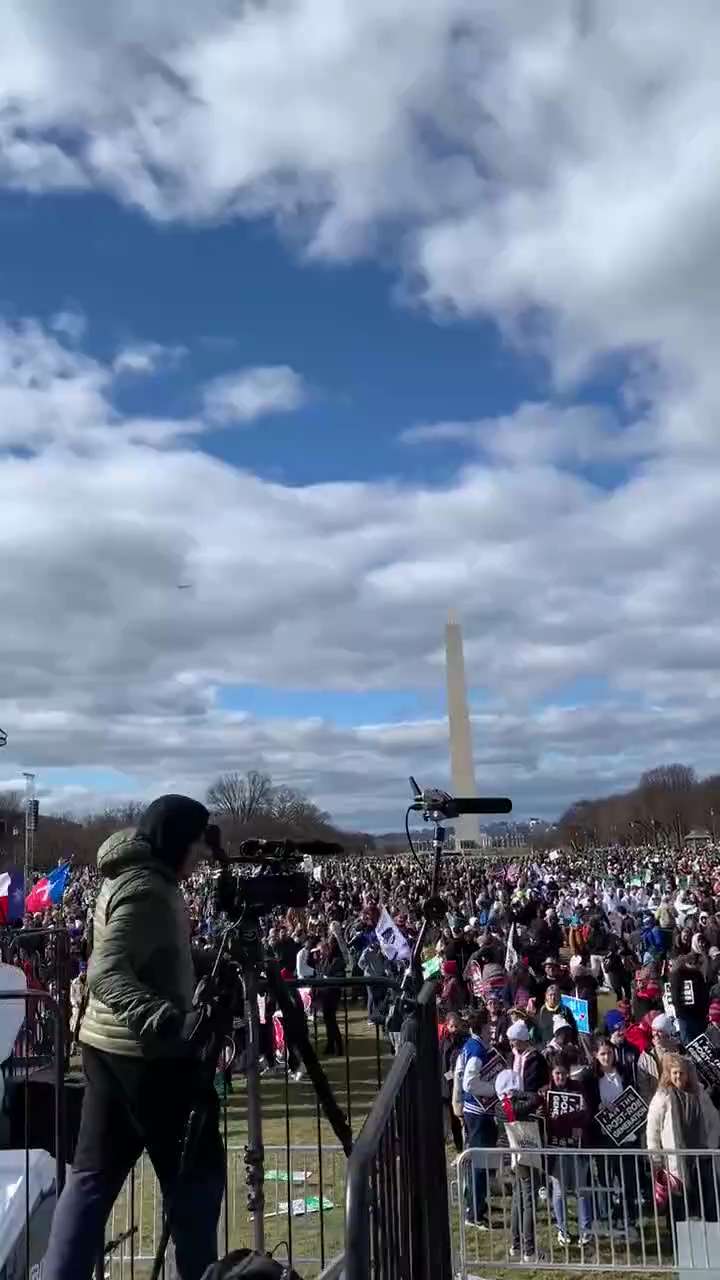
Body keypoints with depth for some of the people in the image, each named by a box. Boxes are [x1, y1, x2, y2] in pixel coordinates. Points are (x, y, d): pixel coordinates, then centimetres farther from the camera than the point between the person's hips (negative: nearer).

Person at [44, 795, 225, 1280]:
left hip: (107, 1044, 10)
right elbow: (107, 974, -31)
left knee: (94, 1174, 13)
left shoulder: (134, 878, 10)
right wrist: (172, 1021, -42)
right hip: (147, 1051, -9)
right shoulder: (146, 889, -20)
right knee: (196, 1170, 6)